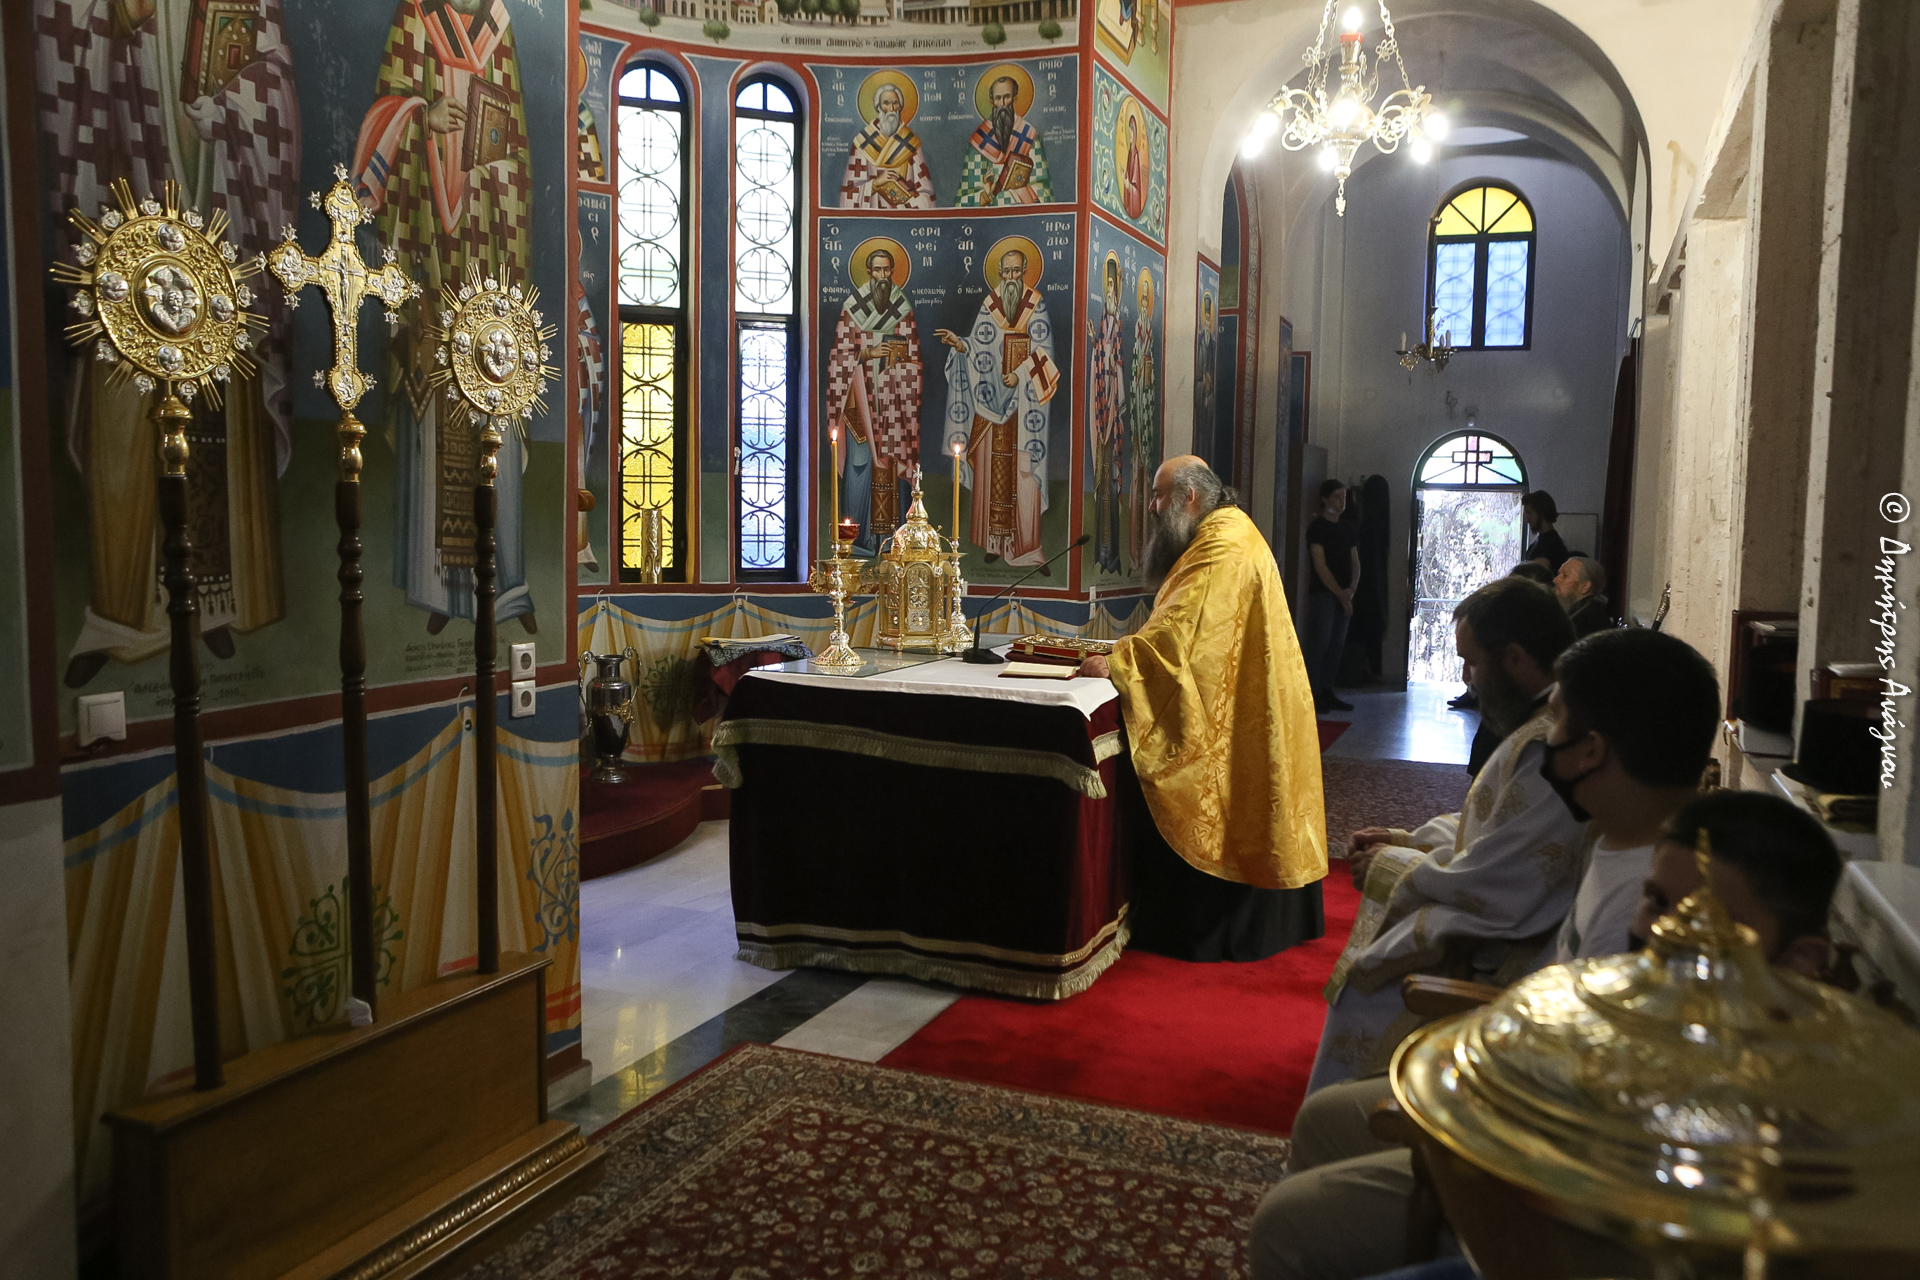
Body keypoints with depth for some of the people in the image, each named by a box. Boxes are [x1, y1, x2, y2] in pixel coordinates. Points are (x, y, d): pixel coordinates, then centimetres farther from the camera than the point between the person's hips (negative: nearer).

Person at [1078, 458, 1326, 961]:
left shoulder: (1224, 548, -20)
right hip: (1237, 708, 11)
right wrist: (1134, 643, 6)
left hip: (1230, 717, -11)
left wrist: (1116, 663, -24)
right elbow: (1191, 623, 19)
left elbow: (1184, 628, -28)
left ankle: (1204, 929, 6)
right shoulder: (1226, 535, 15)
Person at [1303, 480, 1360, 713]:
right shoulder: (1317, 528, -5)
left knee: (1337, 645, 7)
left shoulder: (1346, 528, 16)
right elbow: (1320, 566, -12)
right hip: (1322, 593, -7)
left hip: (1343, 596, 7)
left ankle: (1327, 693, 12)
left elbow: (1355, 563, 14)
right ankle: (1313, 695, -6)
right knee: (1319, 645, -9)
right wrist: (1340, 594, -14)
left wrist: (1351, 589, -5)